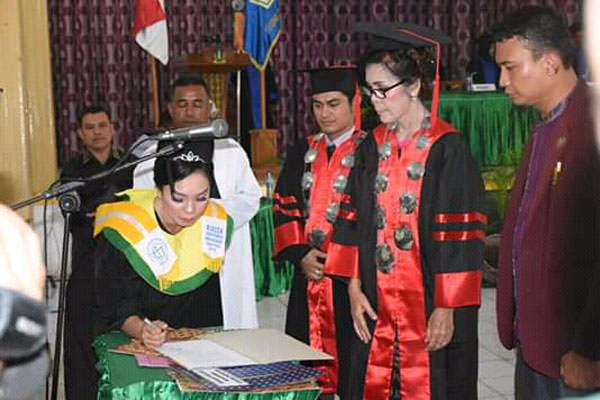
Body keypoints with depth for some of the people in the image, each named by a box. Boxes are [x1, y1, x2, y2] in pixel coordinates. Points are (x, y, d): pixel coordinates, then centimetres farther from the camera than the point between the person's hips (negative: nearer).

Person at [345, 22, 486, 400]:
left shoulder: (446, 149, -10)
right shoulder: (376, 145, 8)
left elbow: (460, 237, -12)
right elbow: (361, 223, 10)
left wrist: (447, 309, -14)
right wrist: (355, 290, 4)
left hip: (431, 311, -5)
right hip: (378, 307, 5)